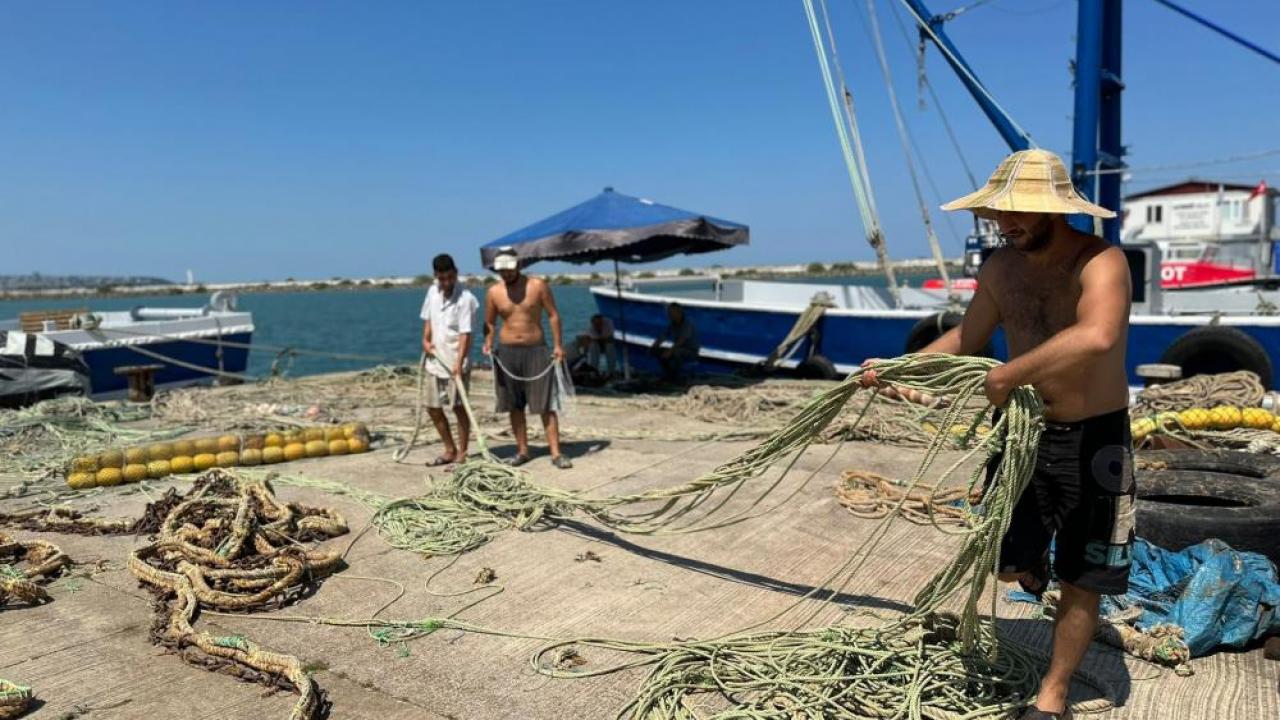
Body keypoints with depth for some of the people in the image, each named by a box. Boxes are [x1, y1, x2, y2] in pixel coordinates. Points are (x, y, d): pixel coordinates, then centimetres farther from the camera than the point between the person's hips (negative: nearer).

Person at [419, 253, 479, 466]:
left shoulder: (465, 299, -15)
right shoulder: (432, 291, 6)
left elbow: (466, 334, -21)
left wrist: (459, 362, -30)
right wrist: (425, 340, 2)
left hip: (456, 362, -7)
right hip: (435, 360, 7)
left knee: (459, 407, -2)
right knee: (433, 407, 12)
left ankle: (462, 453, 8)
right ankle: (450, 450, 26)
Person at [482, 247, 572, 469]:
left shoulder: (538, 285, -2)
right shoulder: (493, 292, 3)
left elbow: (553, 315, 0)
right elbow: (490, 322, 12)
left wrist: (558, 344, -7)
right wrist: (488, 342, -7)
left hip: (537, 350, -2)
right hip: (507, 352, 3)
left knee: (546, 405, -6)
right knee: (515, 406, 7)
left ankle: (556, 453, -4)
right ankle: (522, 451, 18)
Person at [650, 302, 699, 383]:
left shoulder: (688, 324, -20)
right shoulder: (672, 325, 1)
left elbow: (682, 340, -33)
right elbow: (661, 337, -2)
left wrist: (670, 350, -43)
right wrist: (653, 347, -21)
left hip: (691, 352, -7)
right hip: (679, 350, 7)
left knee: (675, 352, -37)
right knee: (657, 350, -9)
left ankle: (679, 377, -18)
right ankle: (669, 374, 4)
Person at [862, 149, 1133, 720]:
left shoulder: (1101, 262, -22)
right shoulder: (1001, 268, -1)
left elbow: (1097, 337, -42)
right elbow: (965, 338, 9)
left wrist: (1007, 375, -36)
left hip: (1093, 437, -5)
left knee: (1081, 580, 7)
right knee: (1005, 560, 12)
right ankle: (1038, 567, 49)